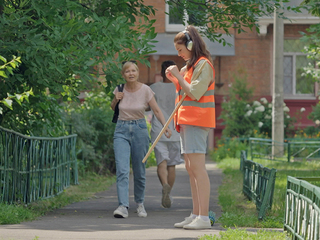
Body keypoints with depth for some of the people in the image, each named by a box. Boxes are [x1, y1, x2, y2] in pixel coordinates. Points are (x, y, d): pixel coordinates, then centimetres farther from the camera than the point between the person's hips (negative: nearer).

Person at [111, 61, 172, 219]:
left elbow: (156, 110, -1)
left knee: (139, 171, 5)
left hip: (140, 129, -1)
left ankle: (140, 204, 26)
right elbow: (113, 108, 17)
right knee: (122, 170, -15)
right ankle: (123, 206, -22)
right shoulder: (119, 90, 0)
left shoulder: (145, 90, -6)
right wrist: (116, 99, -5)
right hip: (121, 130, 1)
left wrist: (166, 127, -14)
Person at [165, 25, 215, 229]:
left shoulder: (203, 64, -10)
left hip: (196, 121, -10)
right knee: (191, 168, 9)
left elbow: (194, 93, -18)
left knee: (197, 167, -14)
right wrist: (174, 80, 9)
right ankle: (196, 215, 12)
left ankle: (204, 217, -17)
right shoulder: (191, 66, 20)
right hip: (187, 121, 10)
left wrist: (178, 76, -11)